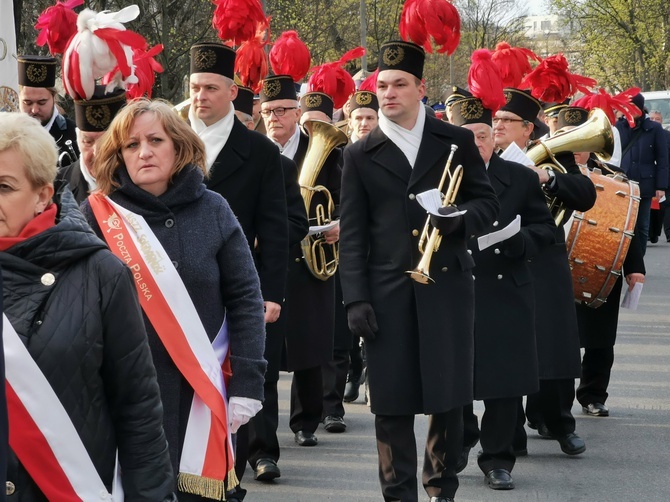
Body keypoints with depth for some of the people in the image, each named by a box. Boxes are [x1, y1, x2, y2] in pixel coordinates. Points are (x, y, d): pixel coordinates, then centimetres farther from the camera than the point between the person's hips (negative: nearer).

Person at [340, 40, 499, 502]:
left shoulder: (457, 142, 6)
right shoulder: (361, 155, 6)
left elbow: (487, 202, 9)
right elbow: (352, 234, 3)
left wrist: (459, 219, -14)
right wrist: (355, 299, -5)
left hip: (447, 285, 0)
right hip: (387, 290, 0)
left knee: (449, 395, 4)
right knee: (392, 400, 0)